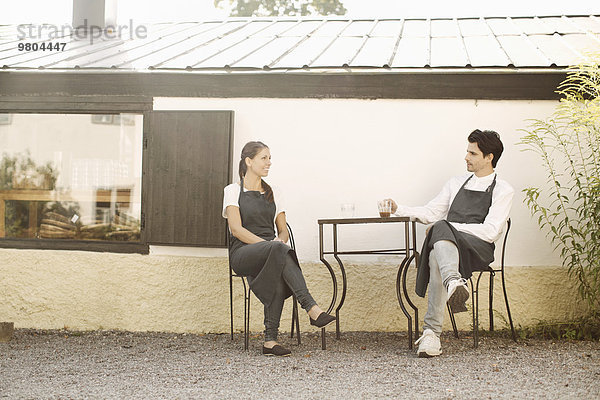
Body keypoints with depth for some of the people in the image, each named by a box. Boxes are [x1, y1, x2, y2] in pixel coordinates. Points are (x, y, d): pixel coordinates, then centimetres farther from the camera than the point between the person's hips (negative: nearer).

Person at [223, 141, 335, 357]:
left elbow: (283, 229, 16)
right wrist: (268, 244, -19)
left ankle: (270, 340, -36)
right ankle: (312, 308, -46)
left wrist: (280, 240, -9)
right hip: (243, 253, -4)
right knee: (278, 250, -38)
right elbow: (236, 229, -7)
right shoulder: (233, 191, 5)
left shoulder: (273, 194, 19)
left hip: (271, 255, 4)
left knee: (278, 279, -35)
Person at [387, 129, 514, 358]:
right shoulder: (456, 183, 26)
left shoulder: (503, 191, 9)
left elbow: (490, 231, -4)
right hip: (446, 239, 4)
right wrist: (399, 210, 9)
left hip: (478, 248, -4)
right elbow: (430, 212, 24)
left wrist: (448, 226, -9)